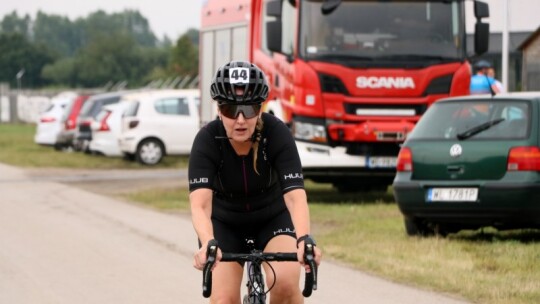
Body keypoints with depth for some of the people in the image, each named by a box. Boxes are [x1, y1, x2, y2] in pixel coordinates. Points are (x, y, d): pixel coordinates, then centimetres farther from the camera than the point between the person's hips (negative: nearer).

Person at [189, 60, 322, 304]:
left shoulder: (277, 133, -27)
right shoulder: (207, 140, -28)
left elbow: (295, 196, -37)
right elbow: (200, 204, -39)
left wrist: (304, 239, -56)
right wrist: (207, 244, -59)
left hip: (273, 218, 0)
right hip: (225, 224, 0)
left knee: (285, 283, -25)